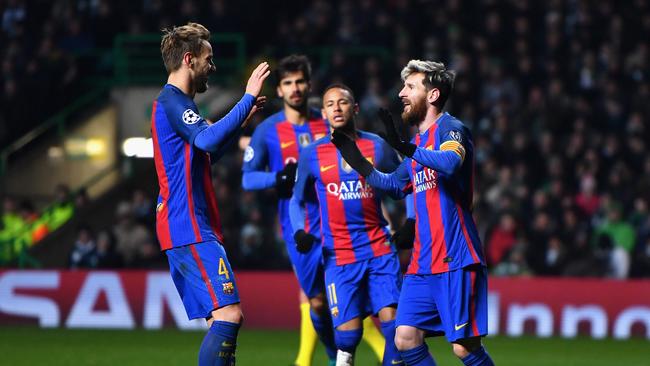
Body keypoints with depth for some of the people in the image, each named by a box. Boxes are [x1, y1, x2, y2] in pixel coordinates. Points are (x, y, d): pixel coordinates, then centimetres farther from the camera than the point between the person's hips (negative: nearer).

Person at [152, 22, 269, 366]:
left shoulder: (176, 103, 22)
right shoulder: (171, 102, -11)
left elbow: (207, 152, 35)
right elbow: (209, 140, -28)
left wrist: (242, 120, 27)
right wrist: (248, 99, -22)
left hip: (195, 228, 11)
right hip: (189, 229, -11)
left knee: (225, 319, 9)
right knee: (228, 315, -18)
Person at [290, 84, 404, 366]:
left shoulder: (377, 147, 5)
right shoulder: (312, 155, 5)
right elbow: (297, 200, 16)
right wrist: (300, 231, -2)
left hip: (379, 249, 1)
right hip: (339, 255, -1)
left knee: (391, 320, -11)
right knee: (348, 333, -8)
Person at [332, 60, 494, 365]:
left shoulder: (450, 129, -8)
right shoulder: (418, 141, 18)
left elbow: (450, 163, -31)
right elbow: (393, 183, 33)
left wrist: (403, 146, -32)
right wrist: (357, 161, 25)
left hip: (456, 261, -8)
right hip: (423, 263, 8)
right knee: (405, 338, 1)